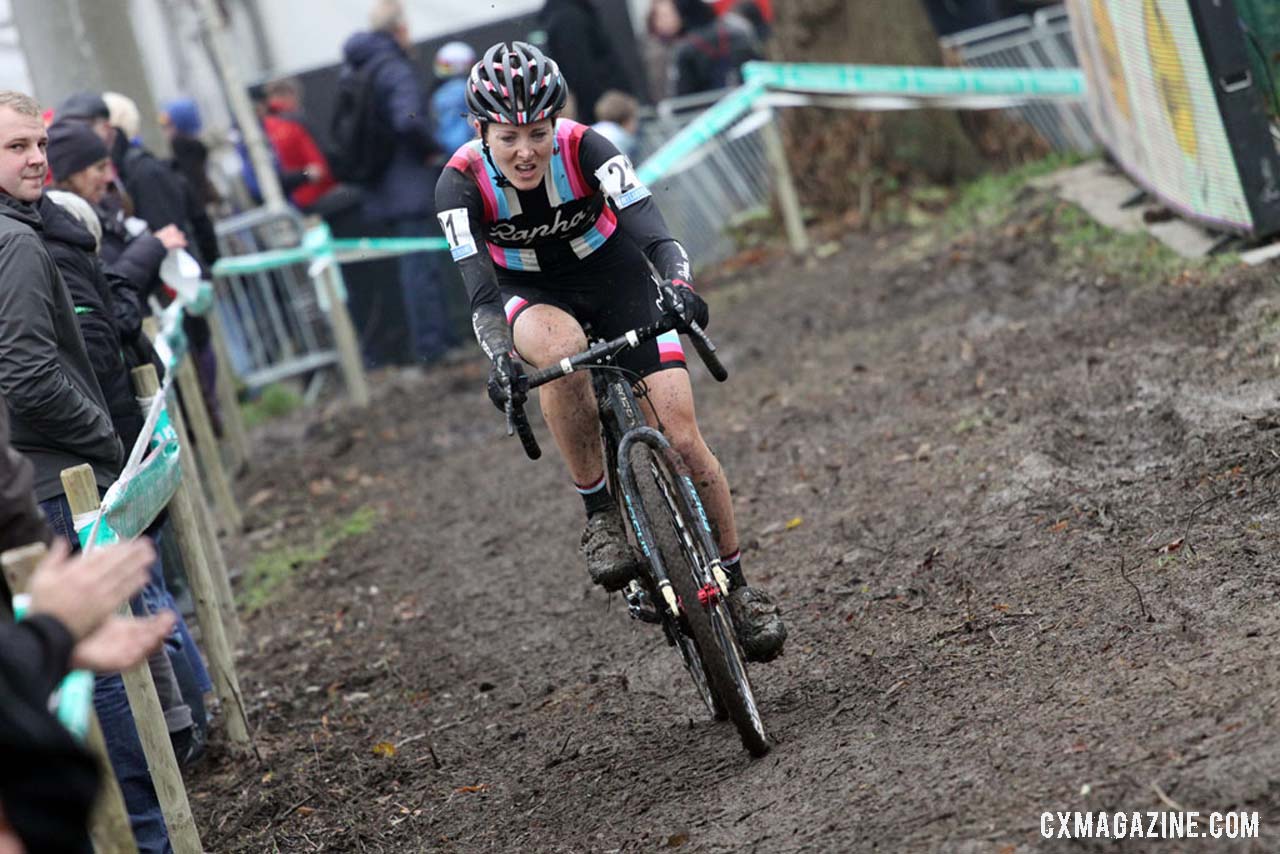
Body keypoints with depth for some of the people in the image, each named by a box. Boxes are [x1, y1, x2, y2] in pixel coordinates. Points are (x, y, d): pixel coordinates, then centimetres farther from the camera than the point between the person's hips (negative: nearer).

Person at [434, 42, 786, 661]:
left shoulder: (585, 148, -26)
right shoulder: (461, 184, -24)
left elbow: (653, 233, -34)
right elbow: (482, 294, -29)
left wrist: (678, 285, -55)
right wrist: (500, 358, -48)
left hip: (616, 278, 0)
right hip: (532, 297, 0)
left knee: (681, 436, -12)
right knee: (562, 346, -39)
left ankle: (736, 585, 7)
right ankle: (599, 515, -24)